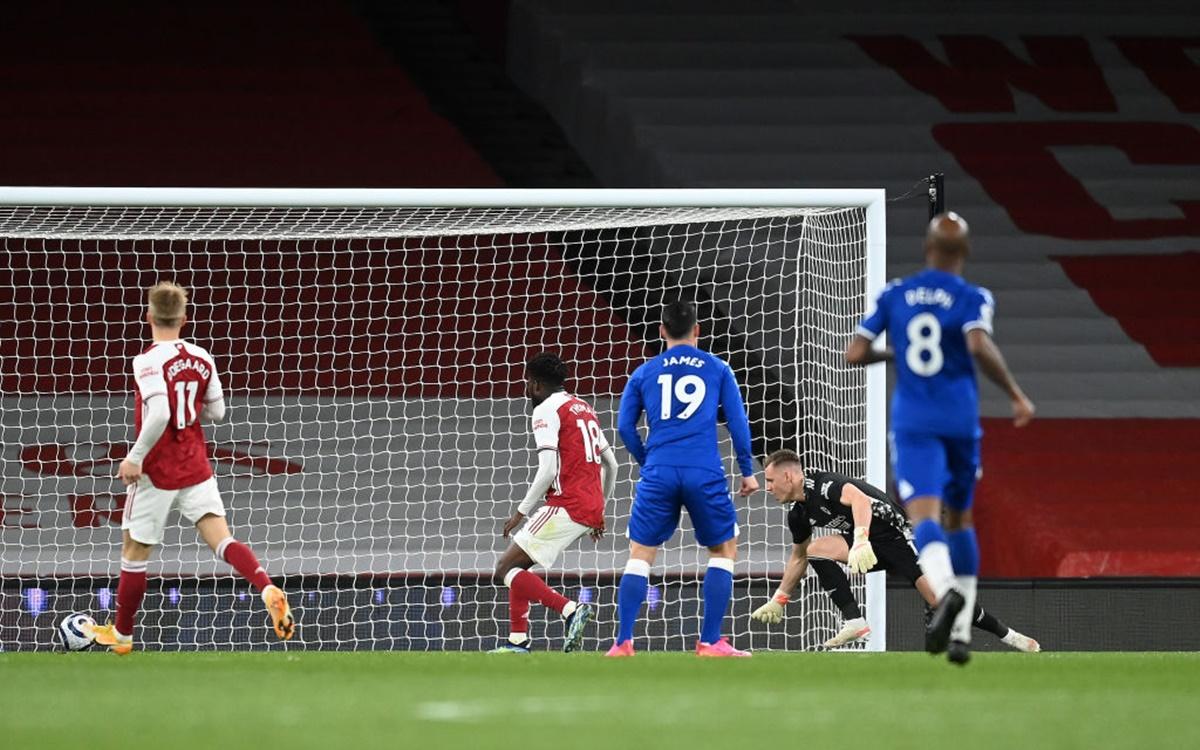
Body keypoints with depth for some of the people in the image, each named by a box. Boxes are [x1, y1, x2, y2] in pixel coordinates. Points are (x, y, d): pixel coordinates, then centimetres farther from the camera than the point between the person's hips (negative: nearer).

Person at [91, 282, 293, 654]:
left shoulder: (148, 361, -16)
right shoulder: (201, 358, 2)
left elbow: (159, 414, -28)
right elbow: (217, 411, 11)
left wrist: (135, 457, -20)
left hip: (156, 471, -5)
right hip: (196, 467, 5)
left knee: (134, 551, 11)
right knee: (222, 540, -4)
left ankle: (121, 634, 23)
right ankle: (268, 590, -31)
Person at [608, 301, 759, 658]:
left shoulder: (644, 373, 13)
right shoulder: (717, 370, 10)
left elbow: (625, 427, 12)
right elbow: (738, 422, 7)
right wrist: (747, 471, 14)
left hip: (658, 473, 1)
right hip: (705, 473, -1)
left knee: (640, 554, 8)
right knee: (724, 549, 13)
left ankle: (622, 643, -2)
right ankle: (710, 642, 3)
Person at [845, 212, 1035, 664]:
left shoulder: (893, 295, 6)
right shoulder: (972, 298, -2)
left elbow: (854, 354, 3)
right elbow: (979, 346, -21)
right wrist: (1016, 395, -10)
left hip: (912, 423, 0)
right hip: (960, 419, 0)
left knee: (924, 515, -15)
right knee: (959, 518, 18)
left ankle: (947, 589, -48)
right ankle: (960, 632, 17)